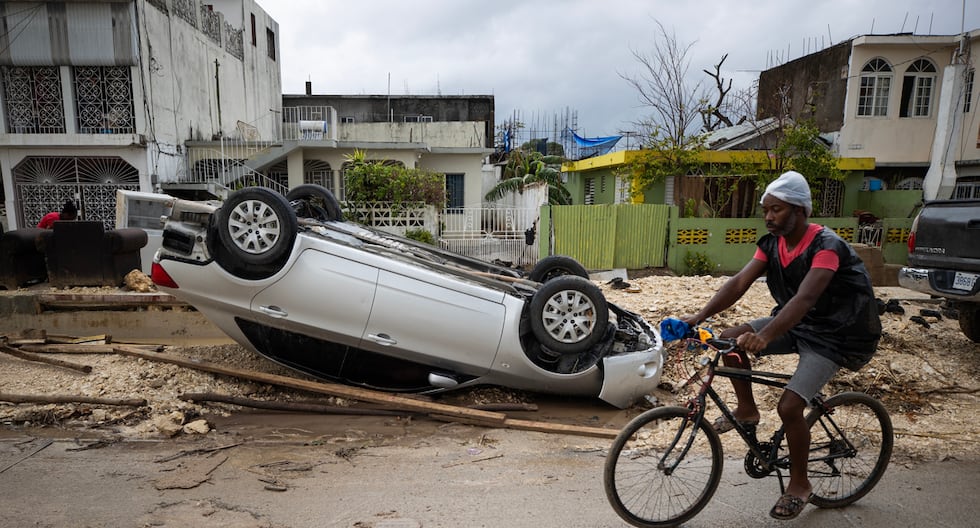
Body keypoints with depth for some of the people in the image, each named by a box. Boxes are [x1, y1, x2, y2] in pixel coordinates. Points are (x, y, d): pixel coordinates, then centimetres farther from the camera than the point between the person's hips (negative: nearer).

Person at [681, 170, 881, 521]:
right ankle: (747, 410, 8)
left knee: (789, 406, -17)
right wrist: (700, 316, -28)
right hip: (795, 324, 7)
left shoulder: (826, 246, -26)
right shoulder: (771, 243, -5)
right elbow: (739, 283, -14)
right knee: (730, 339, -14)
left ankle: (799, 485, 9)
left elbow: (805, 298, -40)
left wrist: (764, 337, -55)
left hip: (835, 335, -7)